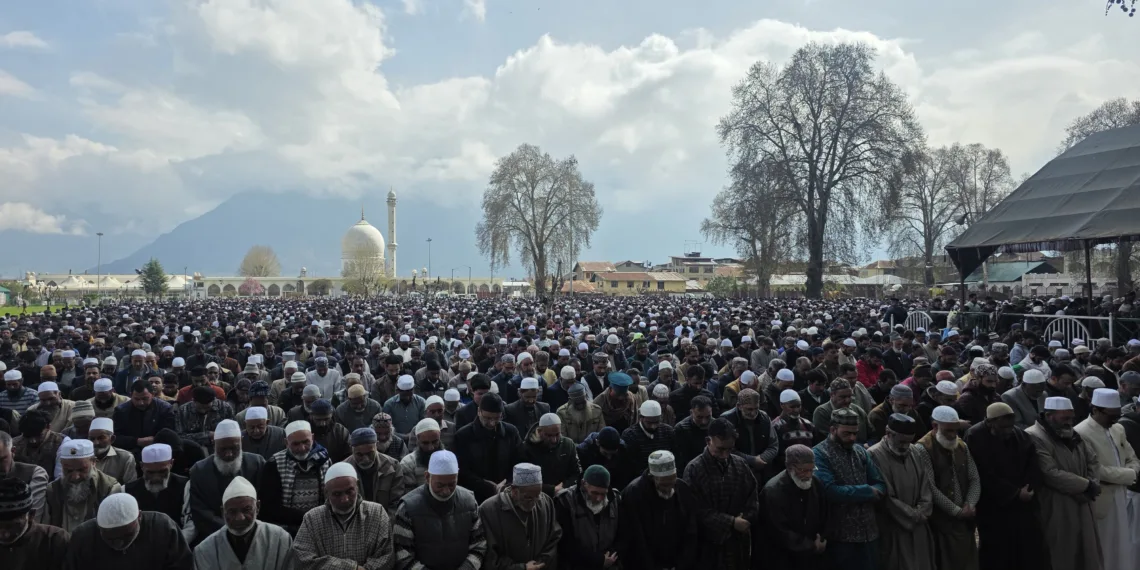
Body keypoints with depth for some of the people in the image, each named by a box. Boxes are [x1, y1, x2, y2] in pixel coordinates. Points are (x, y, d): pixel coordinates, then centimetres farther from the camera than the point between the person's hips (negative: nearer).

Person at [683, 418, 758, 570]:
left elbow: (753, 499, 7)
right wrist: (731, 522, -15)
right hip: (709, 543, -4)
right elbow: (699, 510, -13)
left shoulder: (741, 464, 3)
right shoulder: (694, 469, -11)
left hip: (739, 541, 4)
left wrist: (745, 520, -11)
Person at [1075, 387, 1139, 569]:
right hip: (1100, 501, -7)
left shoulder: (1118, 429, 8)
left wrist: (1122, 476, -8)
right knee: (1103, 550, 5)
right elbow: (1095, 470, -21)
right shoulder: (1081, 433, -19)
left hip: (1121, 497, 7)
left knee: (1122, 549, 15)